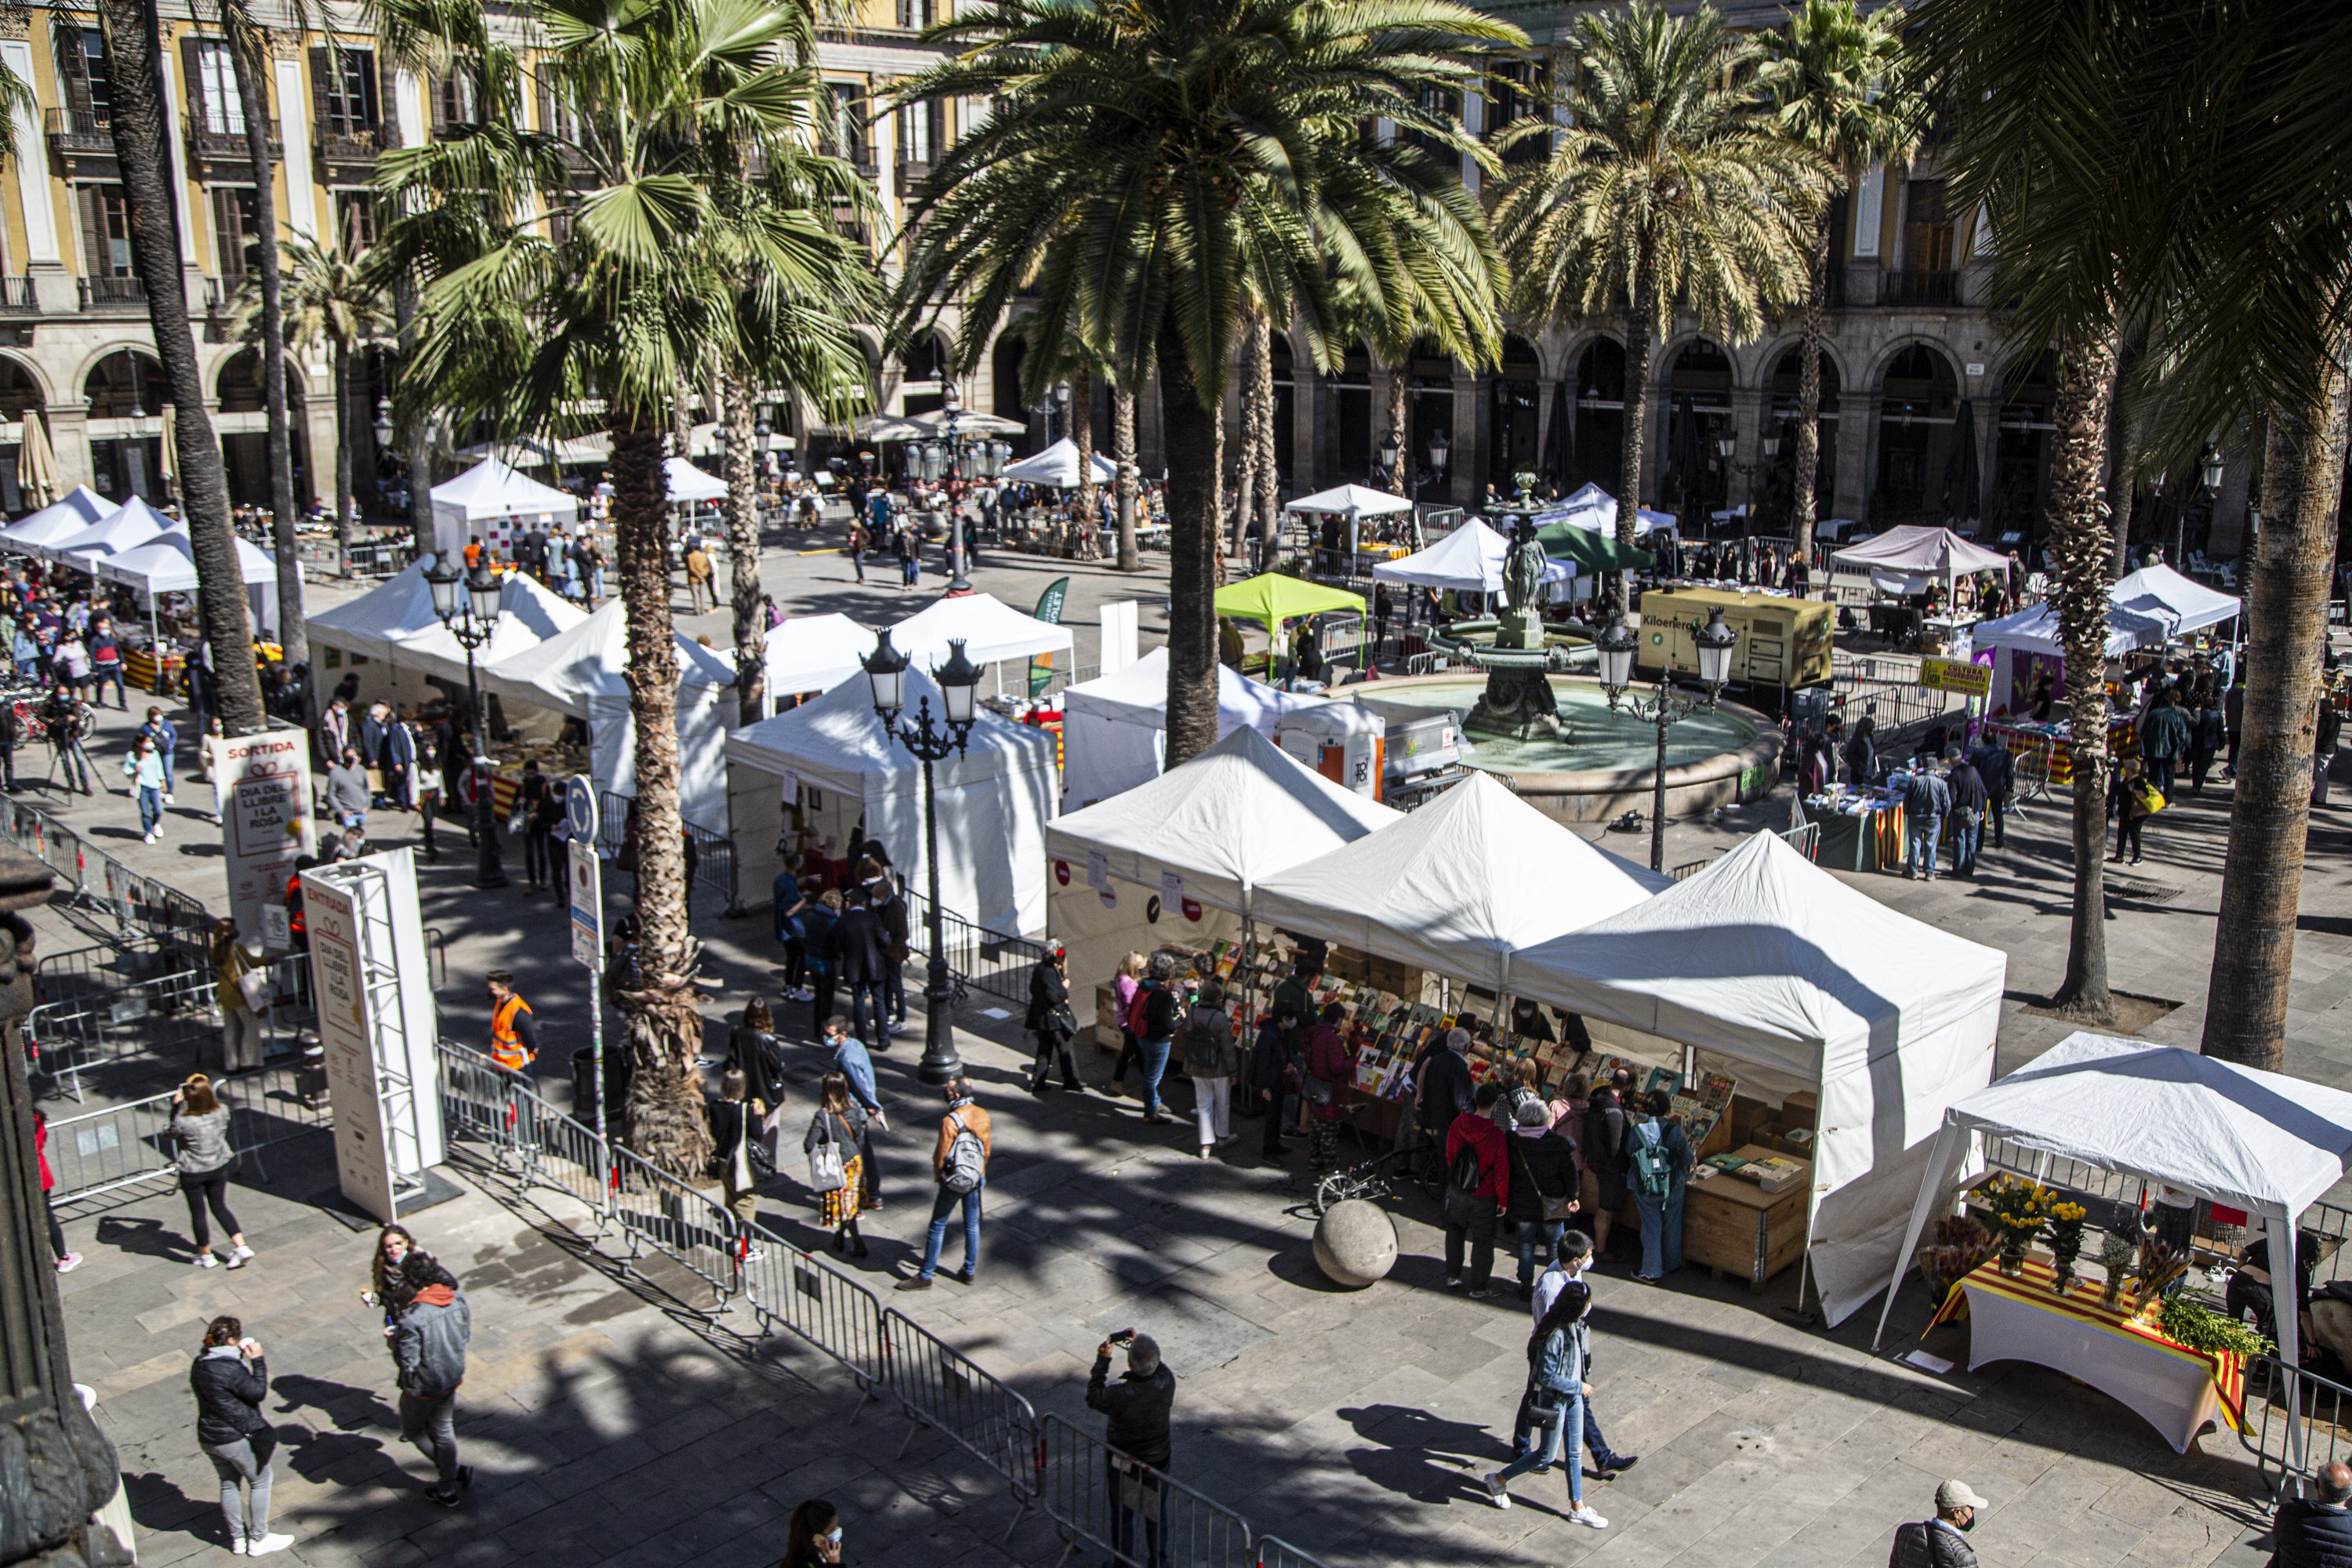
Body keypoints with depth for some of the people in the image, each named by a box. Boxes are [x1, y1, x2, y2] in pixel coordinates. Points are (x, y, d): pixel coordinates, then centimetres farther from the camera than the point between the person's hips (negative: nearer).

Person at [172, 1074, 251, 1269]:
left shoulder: (184, 1121, -29)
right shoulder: (221, 1112, -17)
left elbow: (173, 1134, -6)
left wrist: (176, 1105, -3)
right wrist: (207, 1093, 6)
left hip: (192, 1174, -4)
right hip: (219, 1168, 4)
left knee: (198, 1213, 15)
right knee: (220, 1207, 21)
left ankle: (206, 1256, 30)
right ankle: (241, 1247, 13)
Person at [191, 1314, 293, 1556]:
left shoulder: (200, 1364, -2)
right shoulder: (231, 1368, -27)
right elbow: (259, 1392, -18)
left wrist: (240, 1354, 6)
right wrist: (257, 1360, -13)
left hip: (208, 1437, 8)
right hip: (236, 1439, -8)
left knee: (229, 1484, 23)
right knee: (260, 1481, 12)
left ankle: (237, 1539, 34)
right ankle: (258, 1540, 20)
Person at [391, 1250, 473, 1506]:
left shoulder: (412, 1318, -33)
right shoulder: (458, 1301, -12)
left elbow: (406, 1361, -27)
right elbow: (466, 1335, 2)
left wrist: (394, 1339, -10)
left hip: (423, 1387, -6)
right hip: (452, 1379, 6)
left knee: (413, 1430, 23)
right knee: (444, 1431, 23)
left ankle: (452, 1470, 25)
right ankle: (447, 1490, 32)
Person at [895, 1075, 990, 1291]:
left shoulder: (950, 1121, -23)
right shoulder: (983, 1116, -3)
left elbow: (941, 1154, -16)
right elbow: (986, 1149, 7)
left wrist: (938, 1175, 2)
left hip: (953, 1181, -6)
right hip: (975, 1179, 6)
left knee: (938, 1227, 4)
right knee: (972, 1225, 16)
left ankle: (926, 1276, 10)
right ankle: (970, 1271, 25)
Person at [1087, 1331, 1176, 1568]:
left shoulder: (1119, 1394, -35)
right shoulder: (1166, 1382, -26)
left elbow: (1093, 1398, -14)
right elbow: (1159, 1366, 0)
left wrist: (1103, 1360, -14)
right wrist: (1140, 1346, 0)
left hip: (1123, 1466, -3)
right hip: (1158, 1459, 3)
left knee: (1122, 1515, 21)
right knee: (1156, 1513, 25)